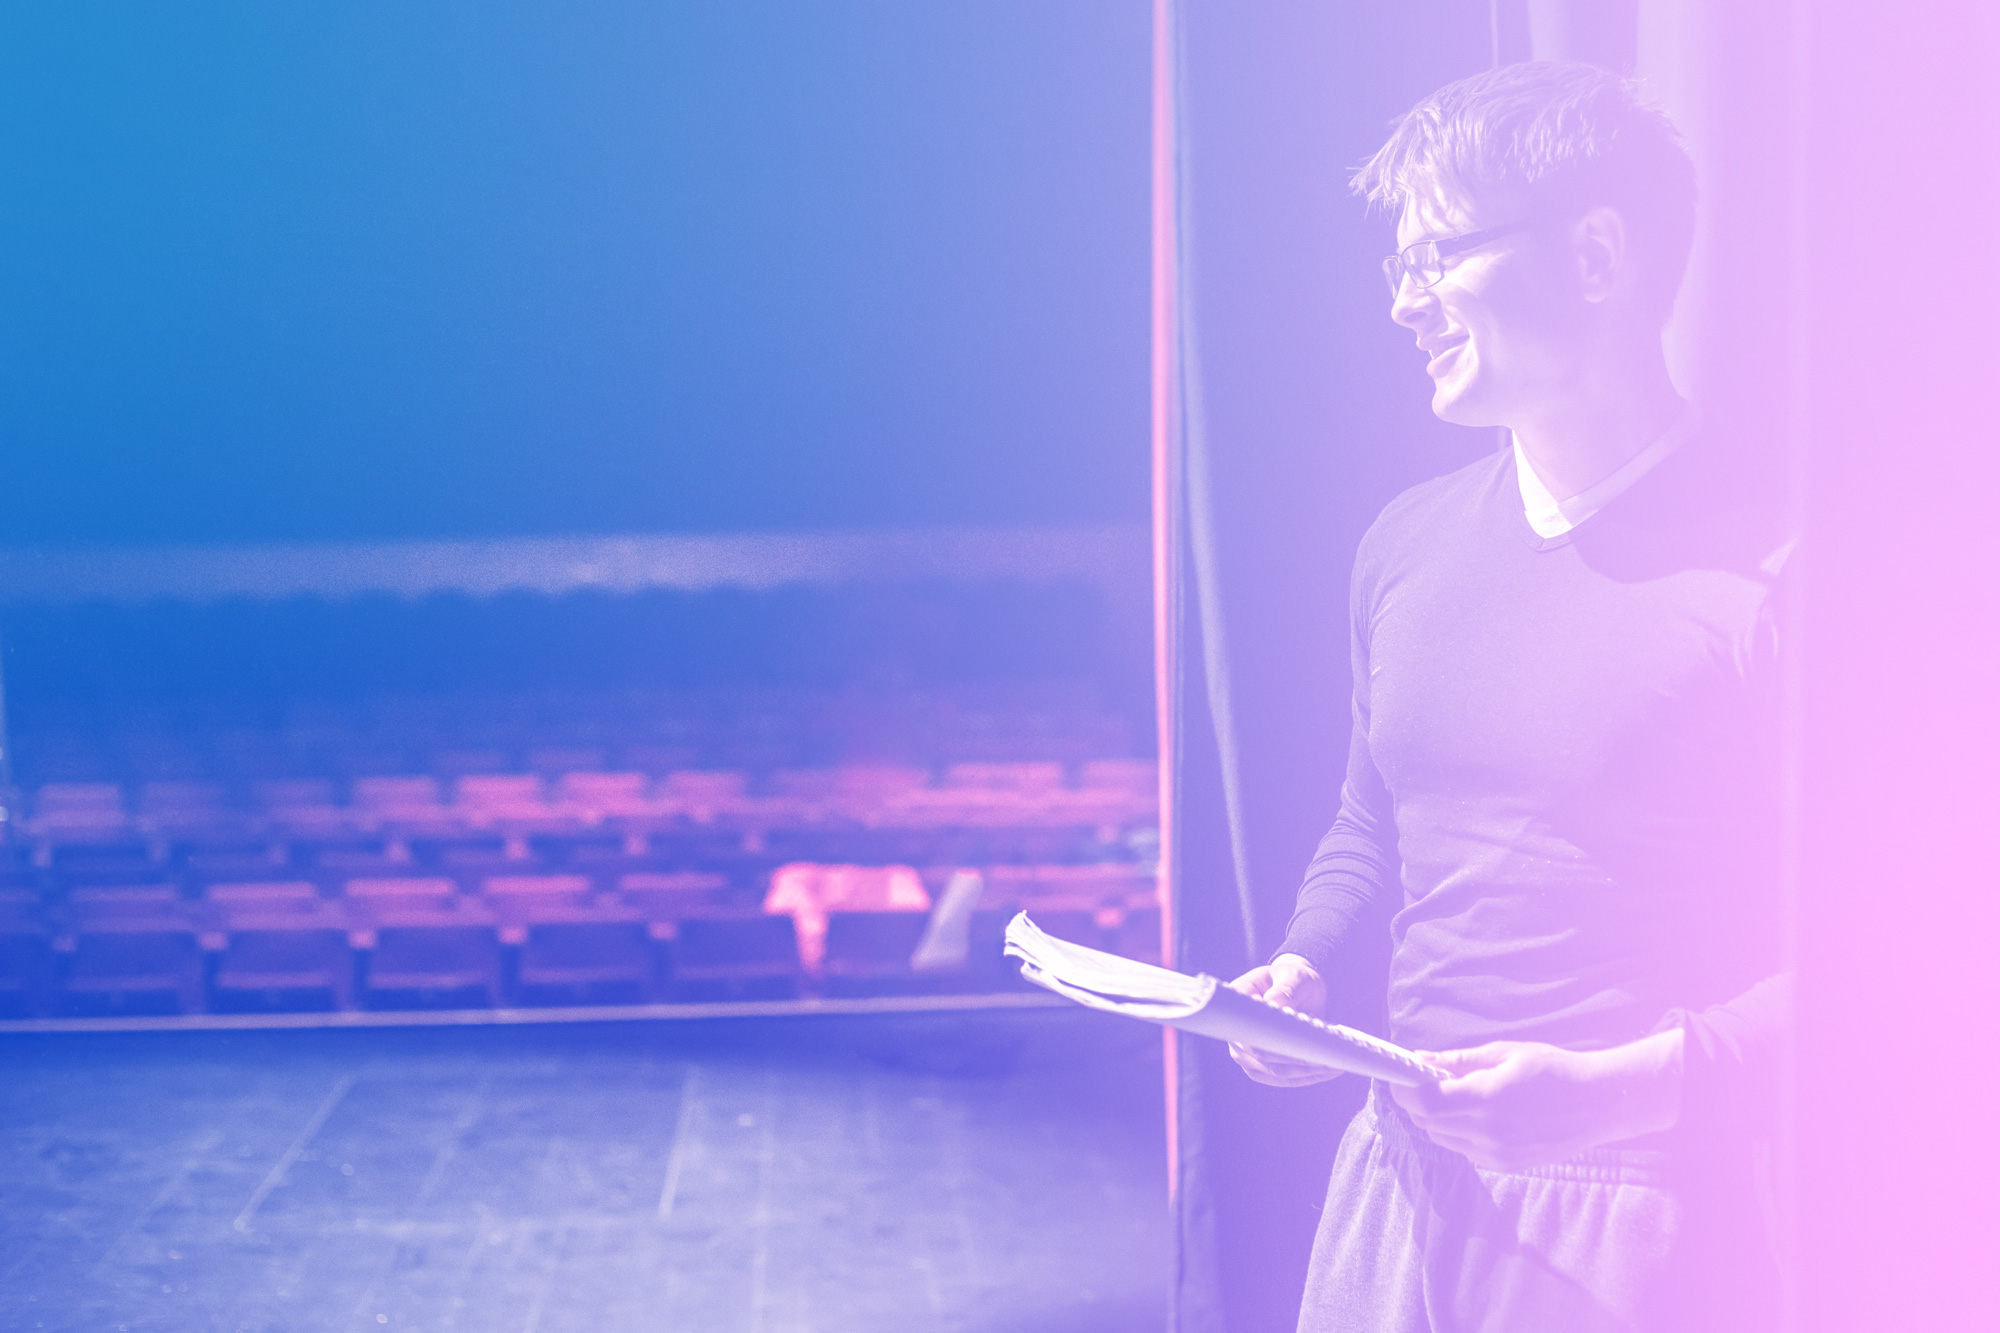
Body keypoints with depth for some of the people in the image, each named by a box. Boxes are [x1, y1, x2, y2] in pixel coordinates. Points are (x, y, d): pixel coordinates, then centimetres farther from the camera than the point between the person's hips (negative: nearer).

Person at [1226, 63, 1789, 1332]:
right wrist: (1304, 965, 2)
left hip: (1637, 1224, -6)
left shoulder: (1771, 561, -14)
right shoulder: (1408, 543, 6)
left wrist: (1611, 1088, -23)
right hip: (1406, 1181, 6)